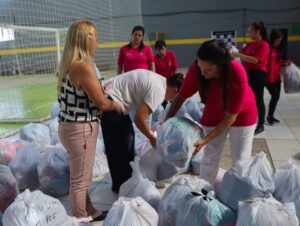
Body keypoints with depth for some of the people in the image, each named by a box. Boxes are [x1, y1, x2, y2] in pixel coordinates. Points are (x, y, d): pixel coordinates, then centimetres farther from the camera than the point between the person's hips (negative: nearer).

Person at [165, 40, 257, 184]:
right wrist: (166, 123, -24)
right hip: (214, 114, 2)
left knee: (240, 160, 3)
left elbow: (231, 116, -30)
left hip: (242, 114, -2)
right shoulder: (195, 70, -28)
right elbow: (181, 97, -14)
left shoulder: (237, 73, -35)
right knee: (209, 158, 6)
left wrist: (206, 140, -35)